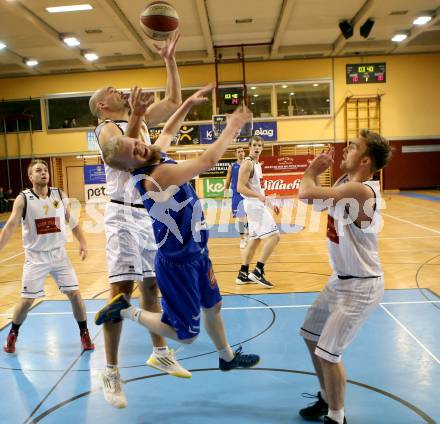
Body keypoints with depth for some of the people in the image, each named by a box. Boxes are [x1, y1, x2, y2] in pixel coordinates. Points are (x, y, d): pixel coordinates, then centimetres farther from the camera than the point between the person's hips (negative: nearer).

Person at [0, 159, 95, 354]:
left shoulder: (60, 195, 0)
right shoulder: (23, 199, -9)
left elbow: (72, 221, 8)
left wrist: (82, 243, 3)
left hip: (59, 253, 2)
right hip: (36, 257, -2)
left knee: (75, 294, 0)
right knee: (26, 300, 3)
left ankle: (84, 334, 18)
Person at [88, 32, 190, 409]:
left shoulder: (141, 120, 15)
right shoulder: (107, 128, -6)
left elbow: (175, 100, 15)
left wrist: (170, 60, 10)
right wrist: (135, 116, -35)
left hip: (150, 212, 7)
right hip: (125, 214, -7)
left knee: (153, 285, 13)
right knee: (122, 290, -9)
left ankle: (160, 354, 28)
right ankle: (111, 373, 2)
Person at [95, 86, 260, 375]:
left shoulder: (157, 155, -3)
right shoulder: (156, 176, -30)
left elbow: (168, 131, 19)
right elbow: (208, 161, -32)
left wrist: (189, 103, 13)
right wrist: (232, 128, -18)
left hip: (196, 251, 9)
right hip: (178, 262, -9)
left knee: (213, 306, 25)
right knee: (186, 334, 5)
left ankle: (227, 357, 47)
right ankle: (126, 311, 15)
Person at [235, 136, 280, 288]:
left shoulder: (257, 164, 17)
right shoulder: (247, 163, -13)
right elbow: (240, 188, -23)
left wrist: (270, 203, 20)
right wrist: (259, 196, -33)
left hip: (258, 204, 10)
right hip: (254, 205, -10)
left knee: (255, 239, 13)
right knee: (274, 236, -14)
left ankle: (243, 274, 18)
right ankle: (257, 272, -11)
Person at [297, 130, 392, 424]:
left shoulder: (360, 190, -27)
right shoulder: (345, 183, 3)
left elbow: (306, 194, -32)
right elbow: (313, 195, 14)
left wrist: (311, 172, -13)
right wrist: (316, 172, 1)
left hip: (360, 286, -10)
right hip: (341, 279, 10)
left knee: (328, 353, -4)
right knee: (312, 337, 18)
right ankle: (327, 399, 38)